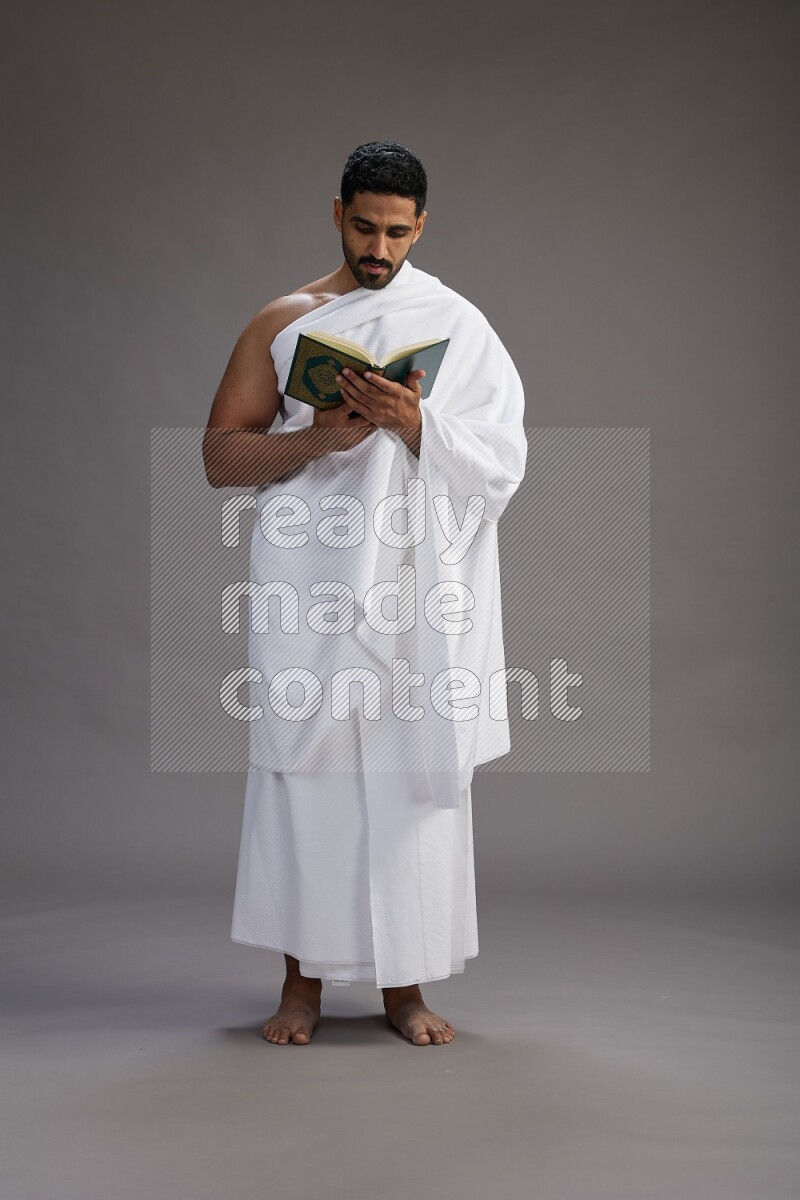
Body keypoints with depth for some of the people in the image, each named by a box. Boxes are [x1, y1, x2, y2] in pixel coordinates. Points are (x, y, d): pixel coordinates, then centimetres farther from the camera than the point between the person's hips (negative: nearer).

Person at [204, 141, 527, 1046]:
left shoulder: (460, 328, 7)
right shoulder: (280, 325, 8)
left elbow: (500, 466, 0)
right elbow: (220, 458, 3)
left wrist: (414, 425, -17)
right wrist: (318, 437, -13)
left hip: (419, 592, 0)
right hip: (311, 588, 0)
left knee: (415, 775, 1)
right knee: (307, 769, -1)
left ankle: (403, 985, 13)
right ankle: (303, 981, 12)